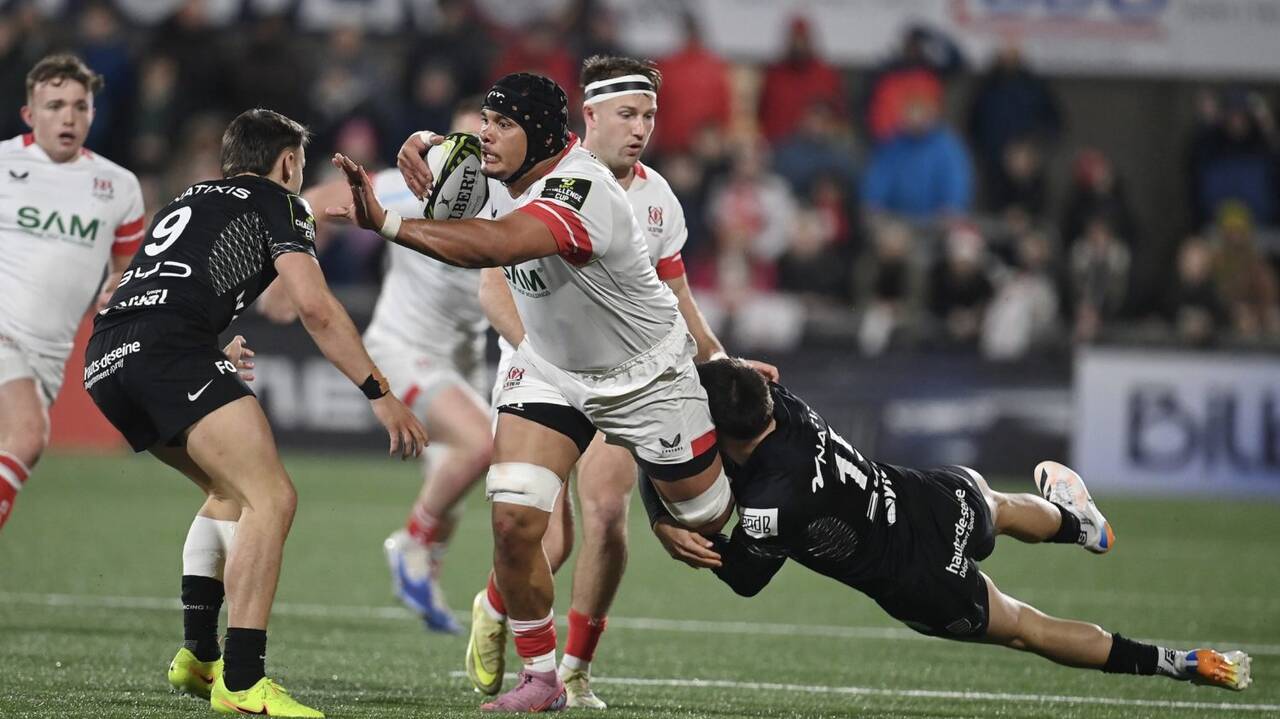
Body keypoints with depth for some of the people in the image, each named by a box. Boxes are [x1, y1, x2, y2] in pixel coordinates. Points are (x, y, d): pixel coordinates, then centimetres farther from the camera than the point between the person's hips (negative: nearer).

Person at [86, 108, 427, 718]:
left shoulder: (190, 199, 33)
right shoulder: (276, 202, 11)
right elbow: (315, 307, -2)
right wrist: (381, 395, -1)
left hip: (104, 358, 9)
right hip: (168, 349, -9)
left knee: (231, 491, 25)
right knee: (271, 498, -13)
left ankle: (197, 656, 22)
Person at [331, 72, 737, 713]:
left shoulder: (581, 192, -36)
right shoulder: (501, 173, -12)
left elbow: (496, 246, -53)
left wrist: (386, 223, -57)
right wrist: (417, 148, -16)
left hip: (645, 375, -5)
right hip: (548, 372, 6)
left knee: (708, 518, 10)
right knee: (513, 519, -13)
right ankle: (541, 678, 1)